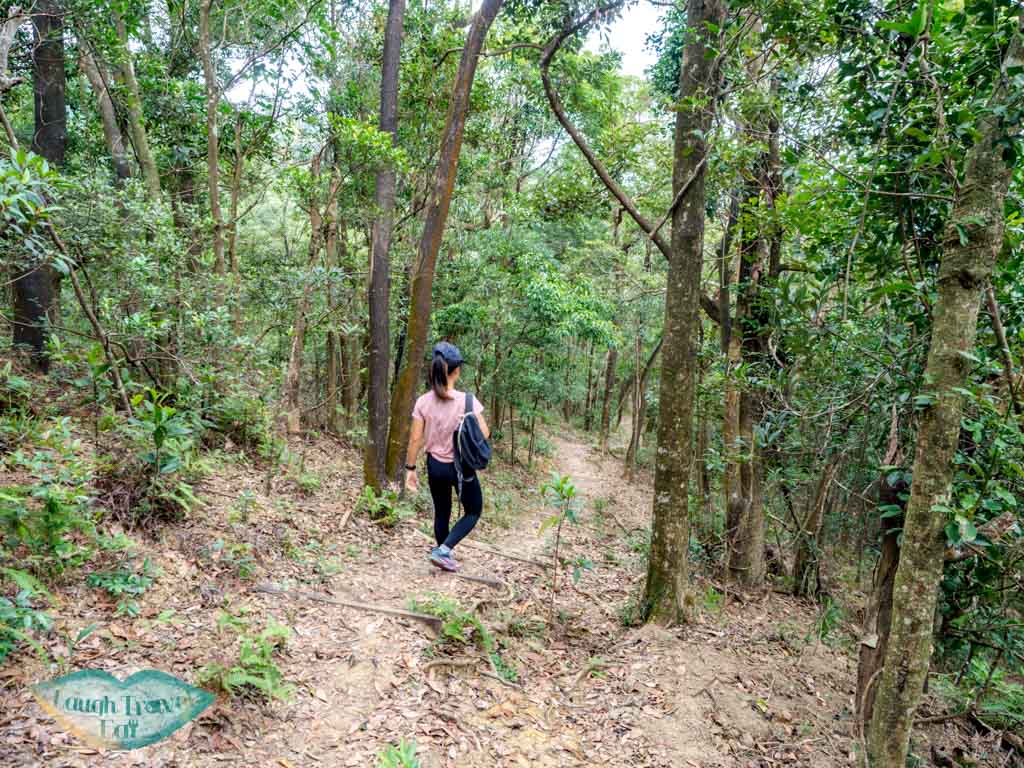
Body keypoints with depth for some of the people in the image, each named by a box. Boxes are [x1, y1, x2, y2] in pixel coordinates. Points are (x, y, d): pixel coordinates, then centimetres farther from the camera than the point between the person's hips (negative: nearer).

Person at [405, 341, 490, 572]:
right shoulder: (467, 400, -18)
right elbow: (484, 433, -14)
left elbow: (415, 439, -7)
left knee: (441, 513, 22)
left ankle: (444, 555, 31)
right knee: (473, 512, 17)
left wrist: (410, 469, 2)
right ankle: (443, 550, 1)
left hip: (435, 465, 3)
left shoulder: (423, 402, -10)